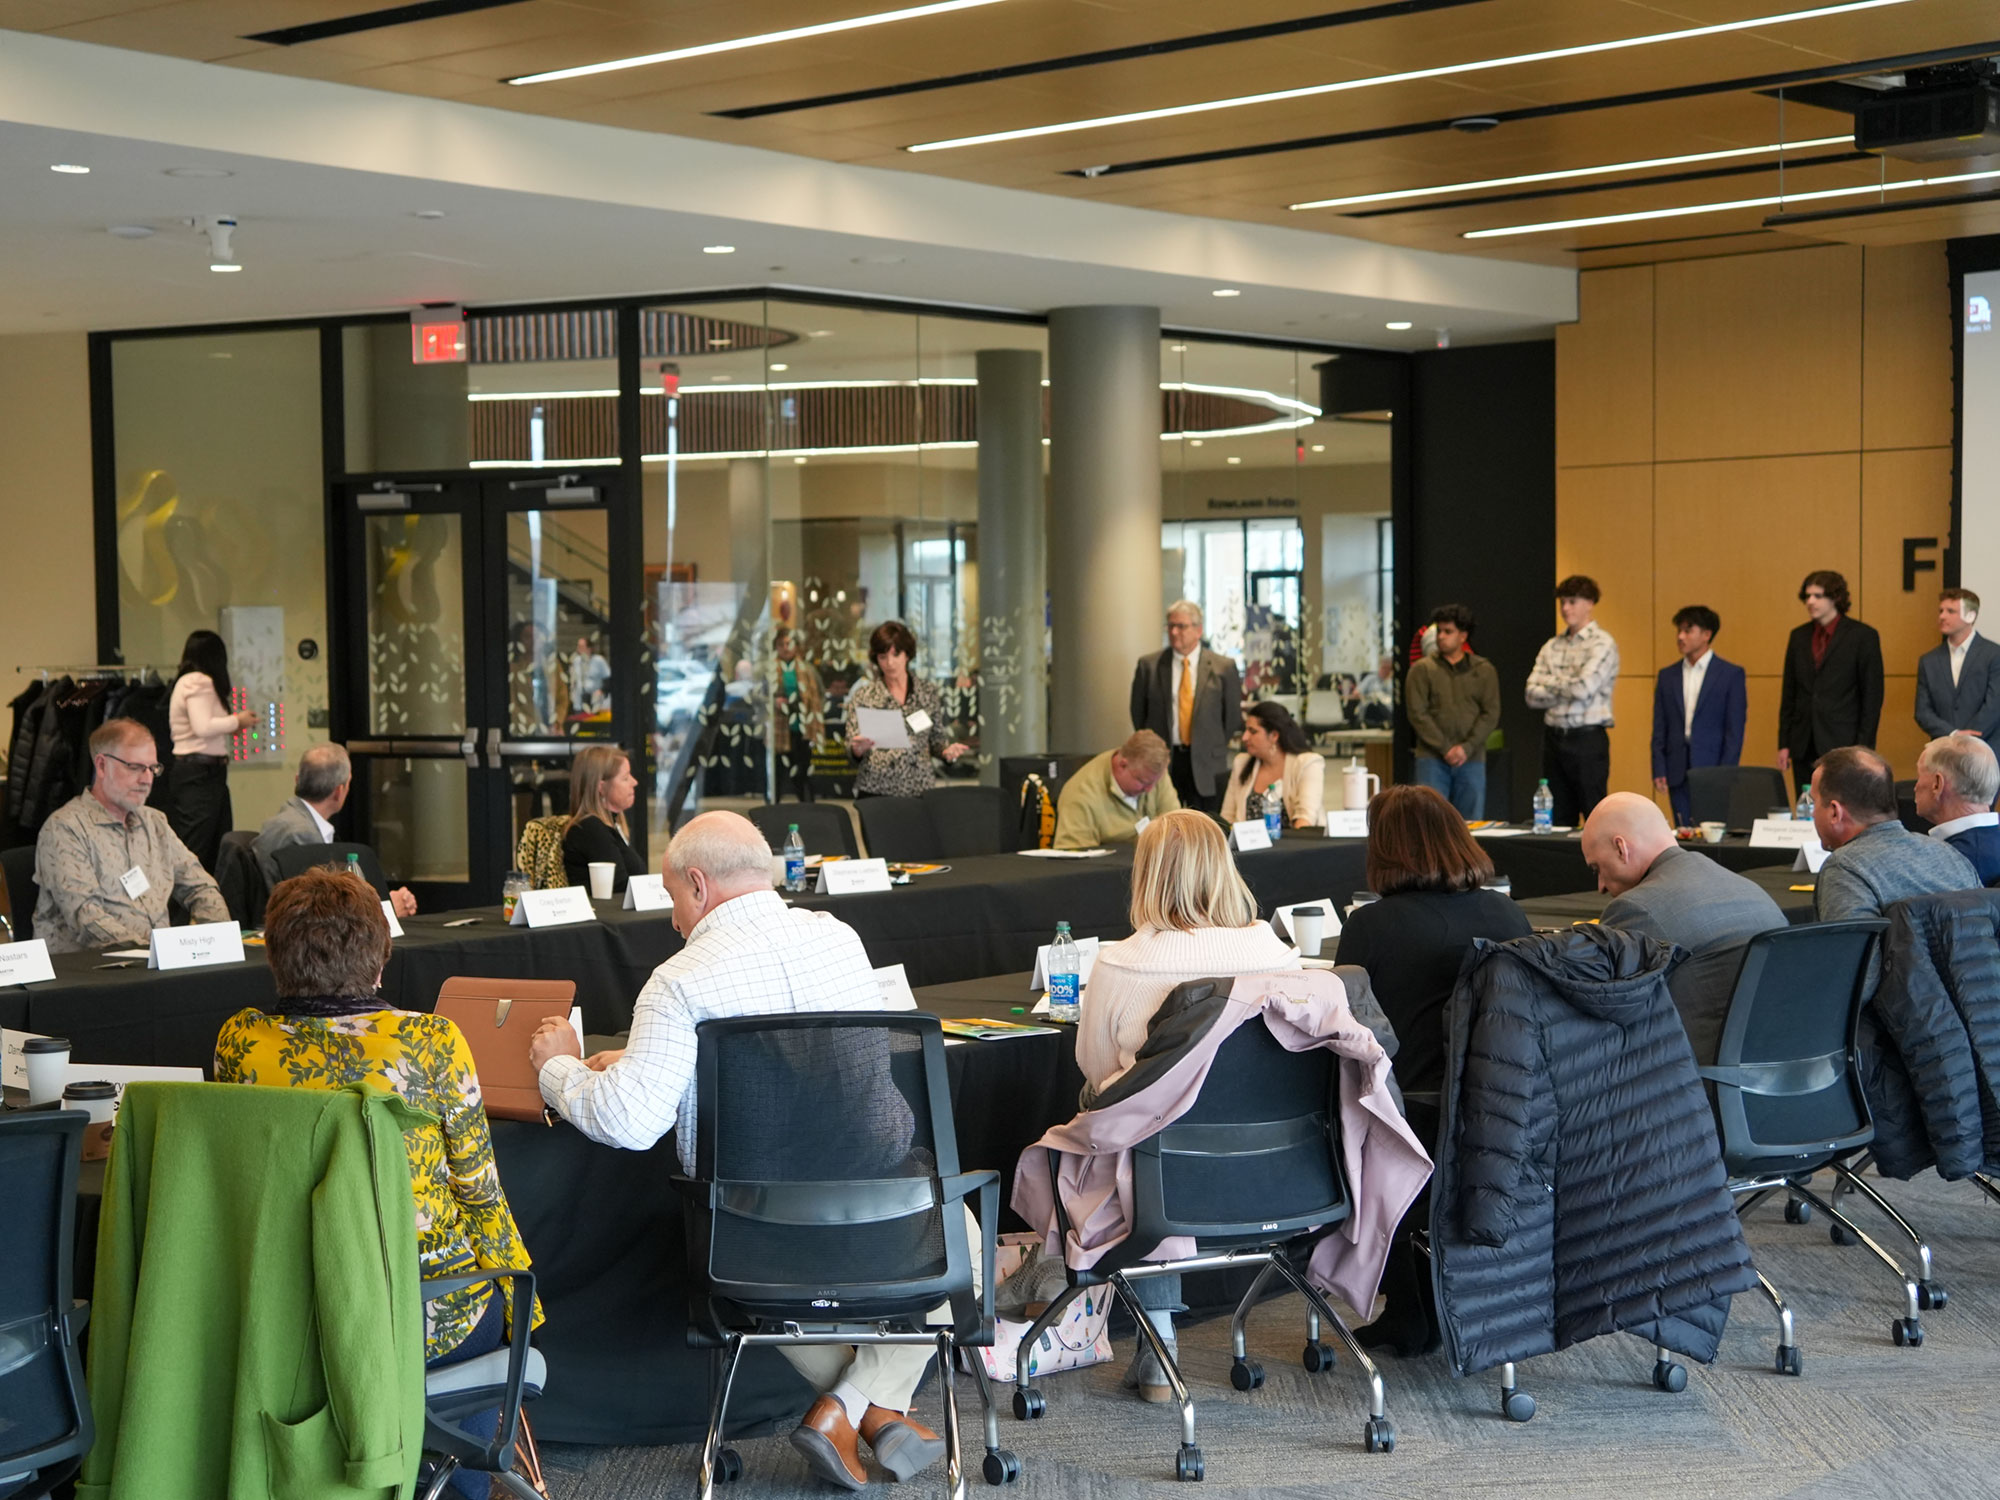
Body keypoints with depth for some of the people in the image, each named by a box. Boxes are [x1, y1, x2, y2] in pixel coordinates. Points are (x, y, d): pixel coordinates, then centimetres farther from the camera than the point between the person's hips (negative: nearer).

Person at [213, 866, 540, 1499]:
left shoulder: (239, 1041, -6)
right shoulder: (431, 1042, -14)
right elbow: (478, 1190, -5)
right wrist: (515, 1280, 10)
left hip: (287, 1321, 3)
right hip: (424, 1324, -3)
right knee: (489, 1309, 31)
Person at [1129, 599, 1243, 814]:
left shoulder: (1223, 667, 2)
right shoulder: (1148, 666, 4)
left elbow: (1234, 716, 7)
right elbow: (1138, 713, 10)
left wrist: (1217, 748, 7)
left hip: (1207, 765, 0)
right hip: (1162, 761, 1)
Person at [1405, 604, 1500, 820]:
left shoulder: (1484, 670, 10)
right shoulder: (1422, 670, 6)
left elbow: (1491, 714, 3)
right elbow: (1417, 713, -2)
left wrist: (1467, 747, -10)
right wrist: (1445, 748, -11)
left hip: (1471, 760, 1)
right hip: (1432, 760, -1)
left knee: (1470, 824, 2)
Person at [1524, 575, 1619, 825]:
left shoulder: (1602, 644, -6)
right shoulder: (1551, 646, 12)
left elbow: (1583, 689, -18)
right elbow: (1532, 695, 4)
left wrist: (1550, 682, -2)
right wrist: (1567, 688, -7)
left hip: (1587, 738, -6)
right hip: (1554, 737, 6)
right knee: (1559, 818, 9)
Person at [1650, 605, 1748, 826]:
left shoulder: (1731, 674, 2)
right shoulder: (1667, 675, 13)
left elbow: (1735, 731, -2)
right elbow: (1659, 729, 12)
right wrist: (1659, 770, 1)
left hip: (1712, 768, -4)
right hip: (1678, 773, 4)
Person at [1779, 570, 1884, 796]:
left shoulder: (1862, 636, -2)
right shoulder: (1799, 637, 13)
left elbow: (1872, 696, -3)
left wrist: (1863, 748, -9)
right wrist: (1784, 743, 8)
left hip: (1843, 744, -5)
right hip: (1804, 748, 5)